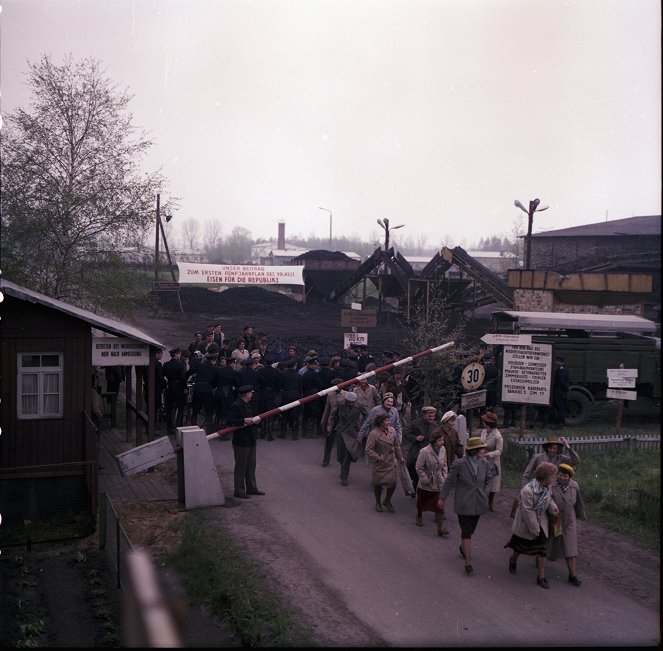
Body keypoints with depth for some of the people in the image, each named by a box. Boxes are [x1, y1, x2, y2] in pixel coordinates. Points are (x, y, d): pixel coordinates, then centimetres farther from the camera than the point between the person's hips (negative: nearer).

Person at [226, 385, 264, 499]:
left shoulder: (247, 405, 15)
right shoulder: (236, 406, -16)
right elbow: (230, 421, -21)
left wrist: (255, 420, 6)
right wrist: (244, 421, -25)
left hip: (251, 440, 9)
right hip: (241, 441, -9)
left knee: (251, 465, 15)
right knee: (240, 467, 0)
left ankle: (251, 488, 25)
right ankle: (239, 490, 8)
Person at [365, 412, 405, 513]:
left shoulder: (392, 431, -1)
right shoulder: (373, 434, -18)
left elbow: (397, 445, 14)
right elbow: (368, 450, -15)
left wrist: (400, 457, 19)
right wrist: (378, 458, -17)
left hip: (391, 462, 4)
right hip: (380, 463, -4)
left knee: (393, 482, 1)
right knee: (378, 484, 10)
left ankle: (387, 501, 27)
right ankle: (378, 503, 33)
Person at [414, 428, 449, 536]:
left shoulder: (443, 450, -4)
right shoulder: (424, 451, -21)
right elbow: (418, 468, -14)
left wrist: (445, 477, 1)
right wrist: (425, 479, -15)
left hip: (438, 483, 3)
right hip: (426, 484, -3)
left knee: (439, 504, -5)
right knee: (421, 501, 19)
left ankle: (440, 527, -3)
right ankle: (419, 517, 47)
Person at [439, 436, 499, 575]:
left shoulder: (485, 463, -5)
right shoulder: (459, 464, -18)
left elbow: (488, 479, 14)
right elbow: (449, 481, -6)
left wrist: (484, 493, 6)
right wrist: (442, 497, 2)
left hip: (479, 503, 5)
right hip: (464, 504, -4)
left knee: (470, 530, 18)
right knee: (466, 532, -4)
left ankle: (463, 547, 47)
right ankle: (468, 562, 2)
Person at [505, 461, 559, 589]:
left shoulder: (547, 488, -9)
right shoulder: (527, 490, -32)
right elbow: (528, 512, -28)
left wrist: (553, 508, -10)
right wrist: (534, 530, -21)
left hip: (540, 524, 5)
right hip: (525, 524, -5)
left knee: (541, 550, 4)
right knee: (520, 547, 17)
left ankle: (541, 577, 15)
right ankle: (513, 560, 50)